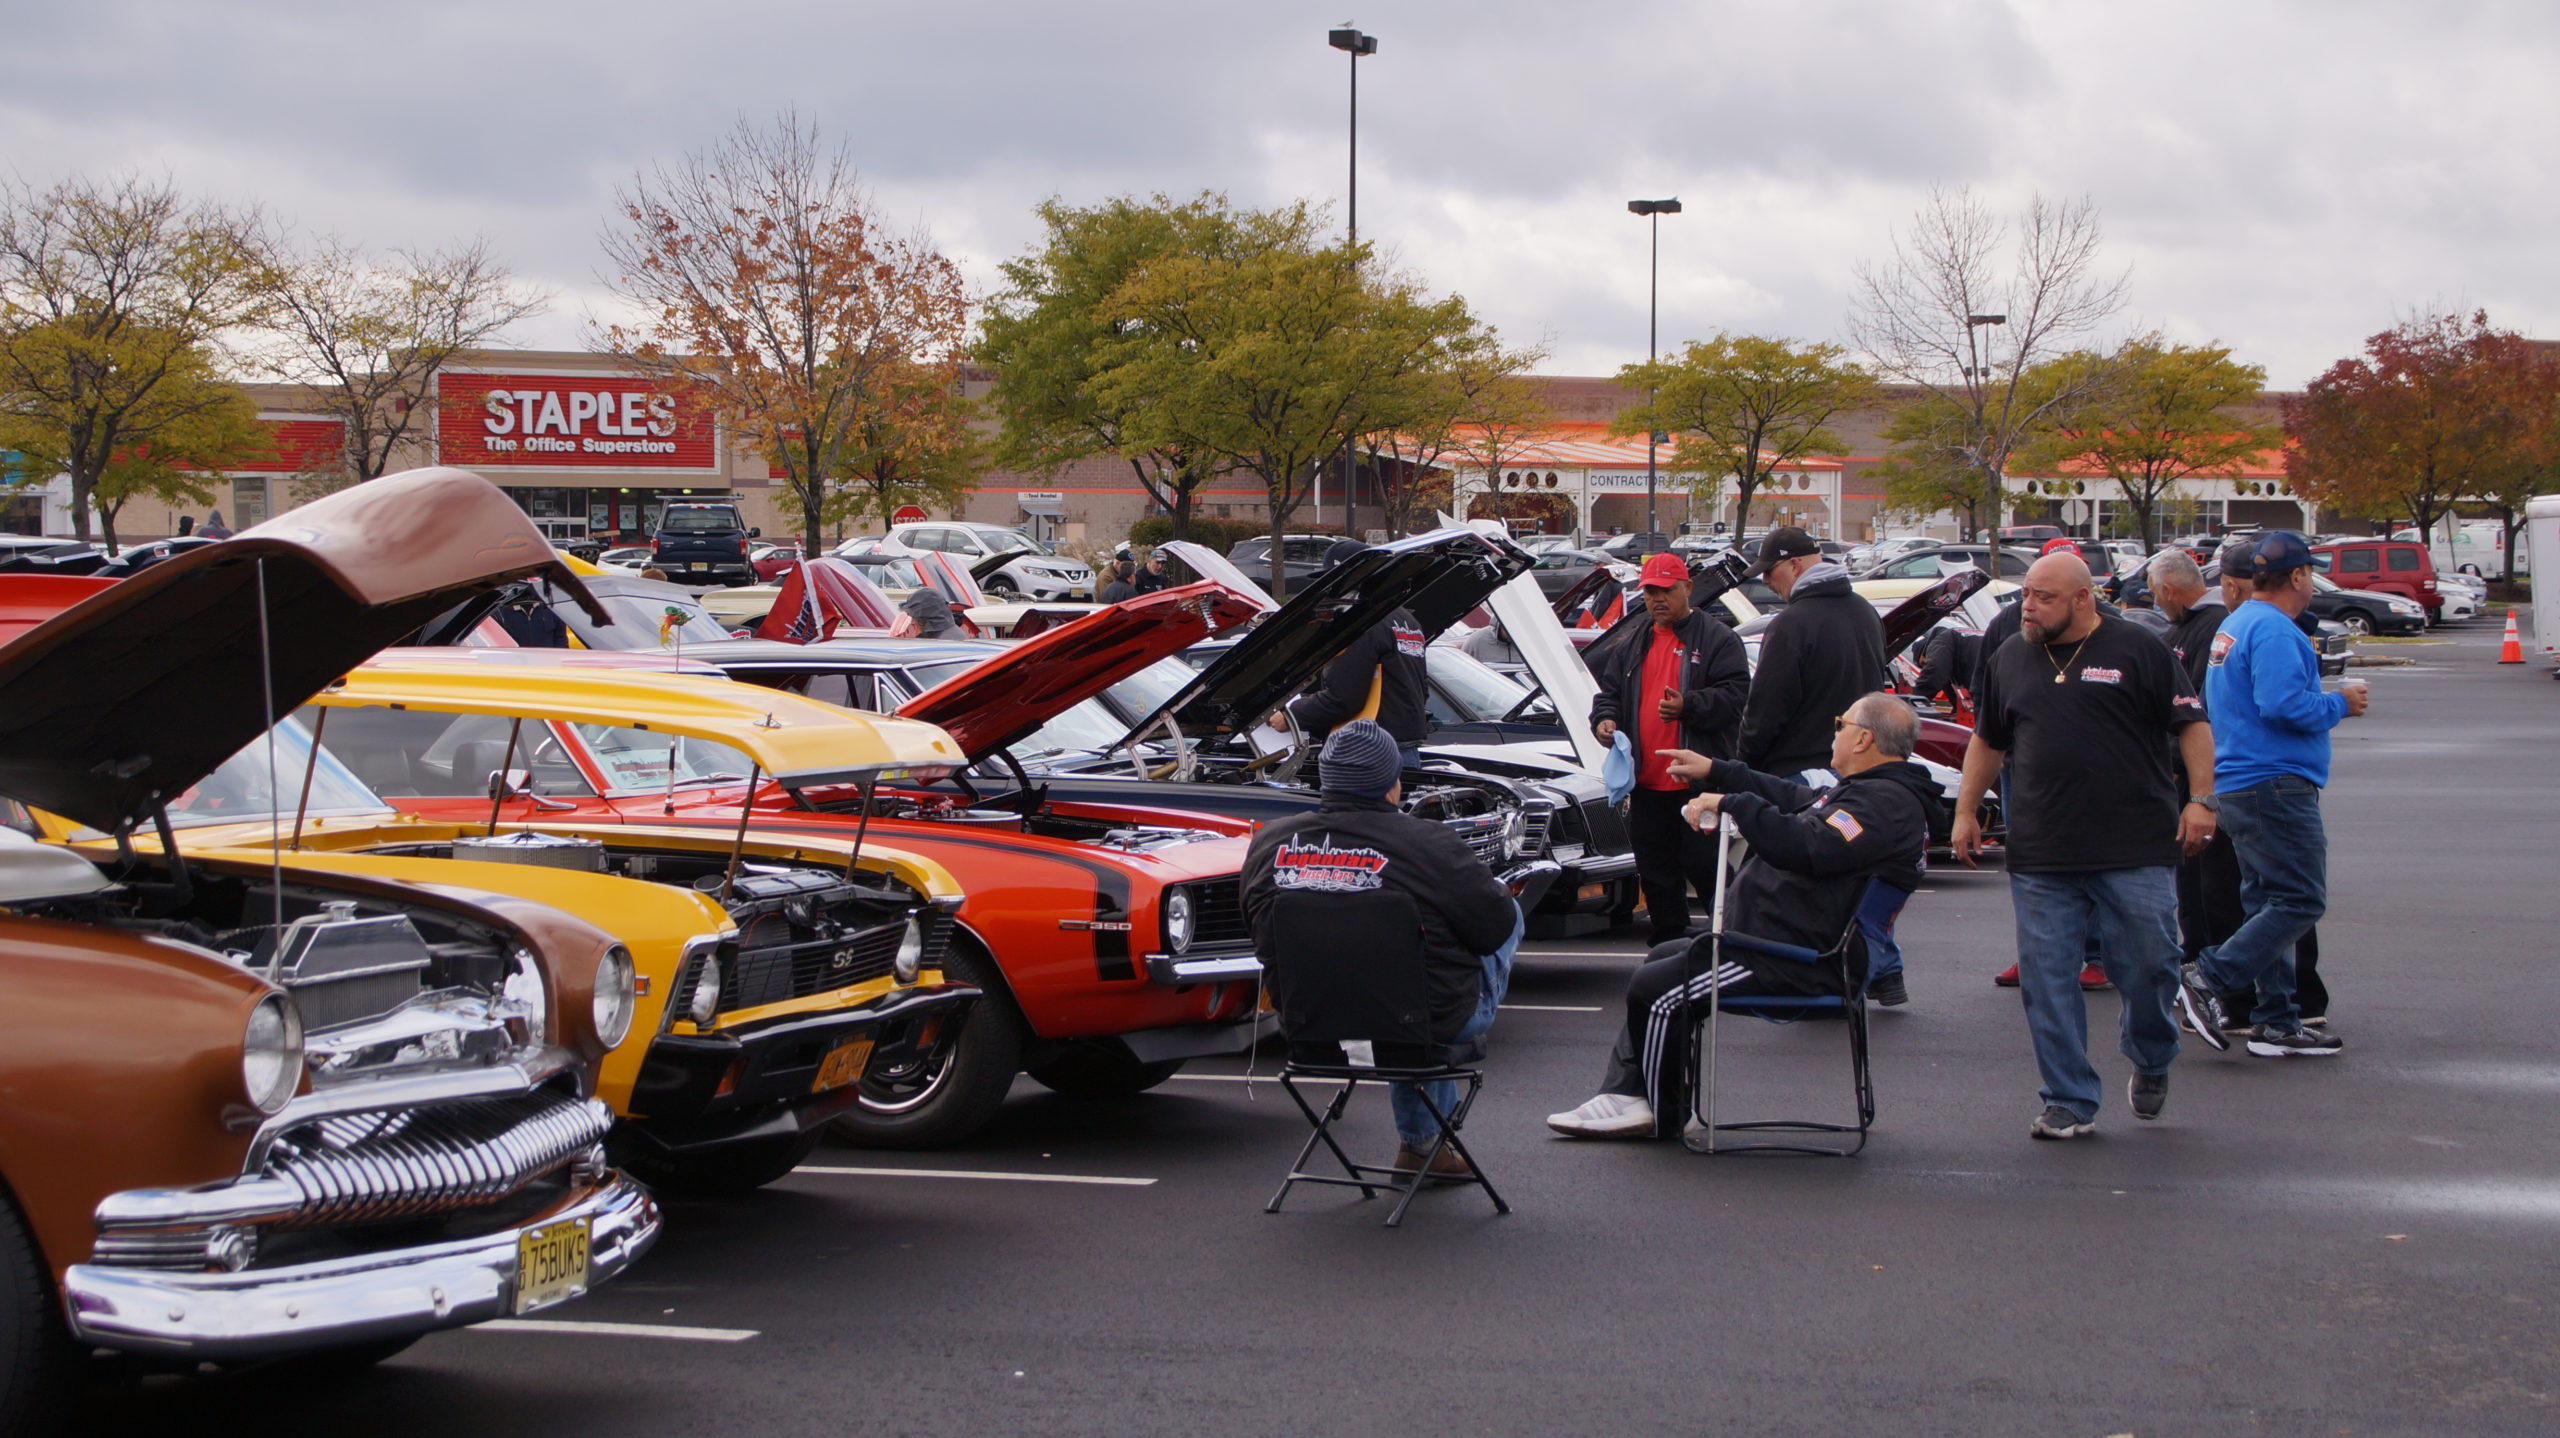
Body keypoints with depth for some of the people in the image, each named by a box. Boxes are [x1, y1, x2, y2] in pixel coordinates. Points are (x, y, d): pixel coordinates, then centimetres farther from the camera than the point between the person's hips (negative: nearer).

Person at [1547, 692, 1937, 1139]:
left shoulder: (1887, 801, -19)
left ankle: (1664, 1116, 5)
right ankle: (1627, 1096, 11)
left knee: (1653, 989, -14)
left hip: (1796, 961, -12)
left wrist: (1732, 804, -26)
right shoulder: (1870, 789, 17)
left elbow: (1808, 848, -34)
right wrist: (1716, 772, 37)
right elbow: (1795, 799, 34)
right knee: (1662, 956, 19)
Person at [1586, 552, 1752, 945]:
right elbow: (1609, 690, 23)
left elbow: (1734, 694, -11)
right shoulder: (1634, 647, 18)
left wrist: (1688, 707, -25)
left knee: (1706, 869, -8)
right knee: (1657, 877, 12)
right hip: (1647, 784, 7)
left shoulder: (1716, 639, -1)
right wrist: (1605, 718, 1)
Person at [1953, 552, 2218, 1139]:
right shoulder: (2010, 659, 13)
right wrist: (1967, 810, 18)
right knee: (2046, 981, 0)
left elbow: (2192, 724, 1)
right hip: (2040, 858, 4)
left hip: (2136, 851, -3)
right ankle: (2069, 1103, 9)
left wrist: (2201, 799, -8)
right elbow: (1988, 741, 22)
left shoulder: (2138, 651, 0)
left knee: (2147, 967, 0)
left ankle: (2151, 1065, 29)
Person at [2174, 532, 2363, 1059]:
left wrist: (2328, 702, 20)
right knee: (2300, 901, -9)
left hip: (2239, 780, 11)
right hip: (2276, 780, -11)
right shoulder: (2272, 629, -14)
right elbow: (2284, 704, -25)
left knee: (2269, 901, 11)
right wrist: (2340, 704, -9)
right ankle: (2210, 981, -13)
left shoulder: (2236, 625, 18)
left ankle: (2276, 1022, 12)